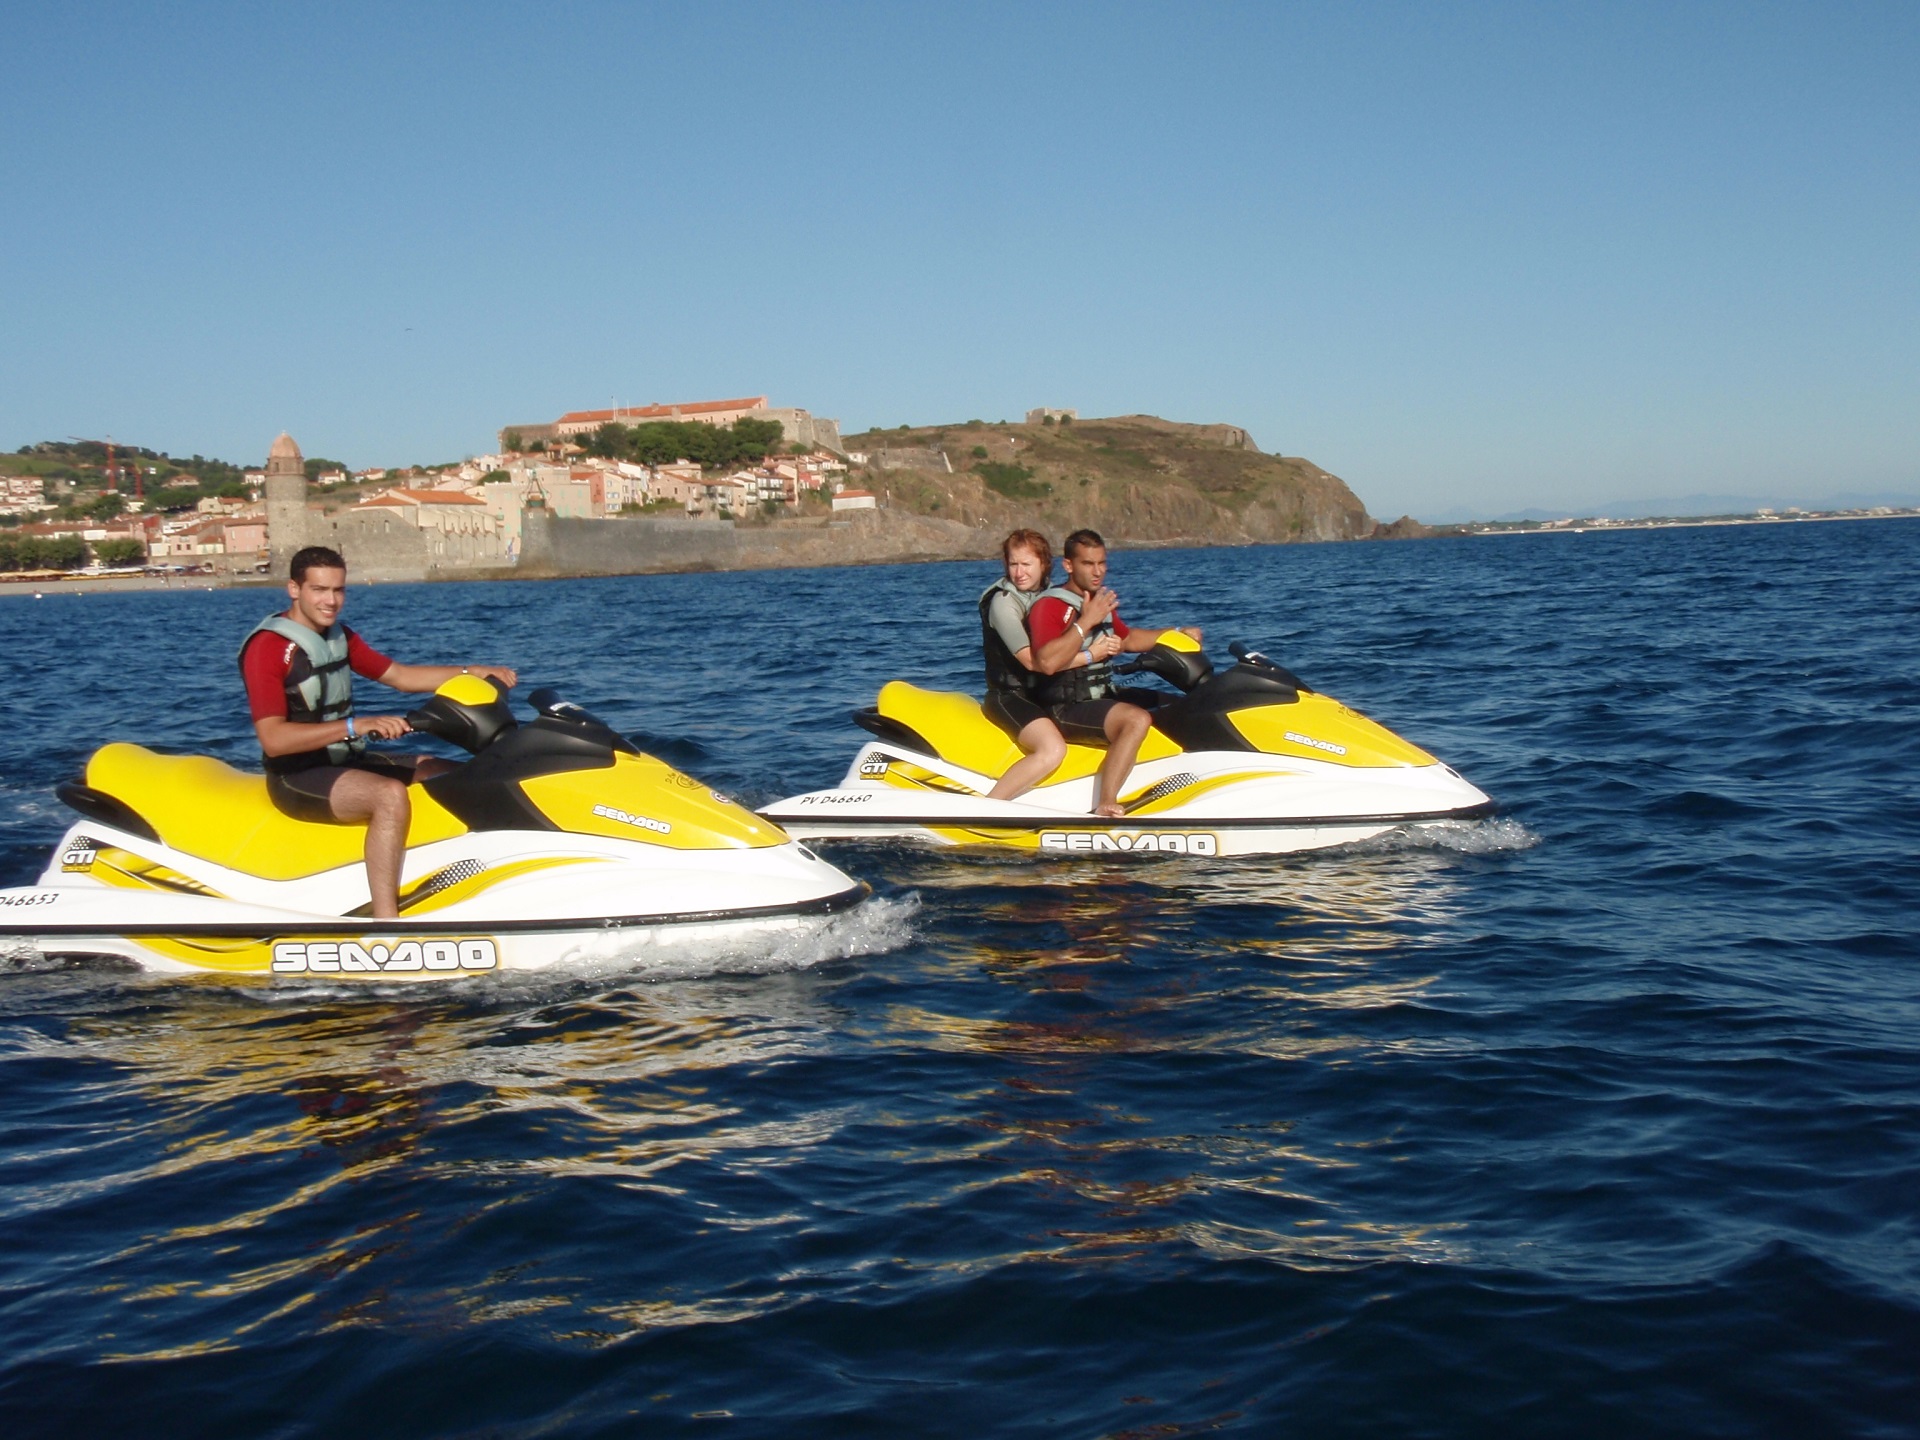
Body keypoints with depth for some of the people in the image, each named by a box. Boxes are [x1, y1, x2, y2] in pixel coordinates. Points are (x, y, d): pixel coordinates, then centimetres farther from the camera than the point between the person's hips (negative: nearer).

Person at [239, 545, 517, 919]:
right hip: (298, 776, -9)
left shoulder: (339, 636, 12)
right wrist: (356, 726, -33)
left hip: (347, 761, 9)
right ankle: (386, 924, -39)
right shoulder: (267, 646, -15)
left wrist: (472, 672, 2)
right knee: (391, 795, -35)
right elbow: (273, 739, -25)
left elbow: (399, 676, 15)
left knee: (453, 777, 6)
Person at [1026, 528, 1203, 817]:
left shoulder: (1102, 601, 14)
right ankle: (1105, 808, -35)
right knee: (1137, 719, -33)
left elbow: (1127, 639, 31)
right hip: (1066, 706, -10)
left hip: (1102, 694, 10)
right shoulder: (1049, 606, -14)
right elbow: (1047, 662, -30)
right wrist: (1086, 621, -29)